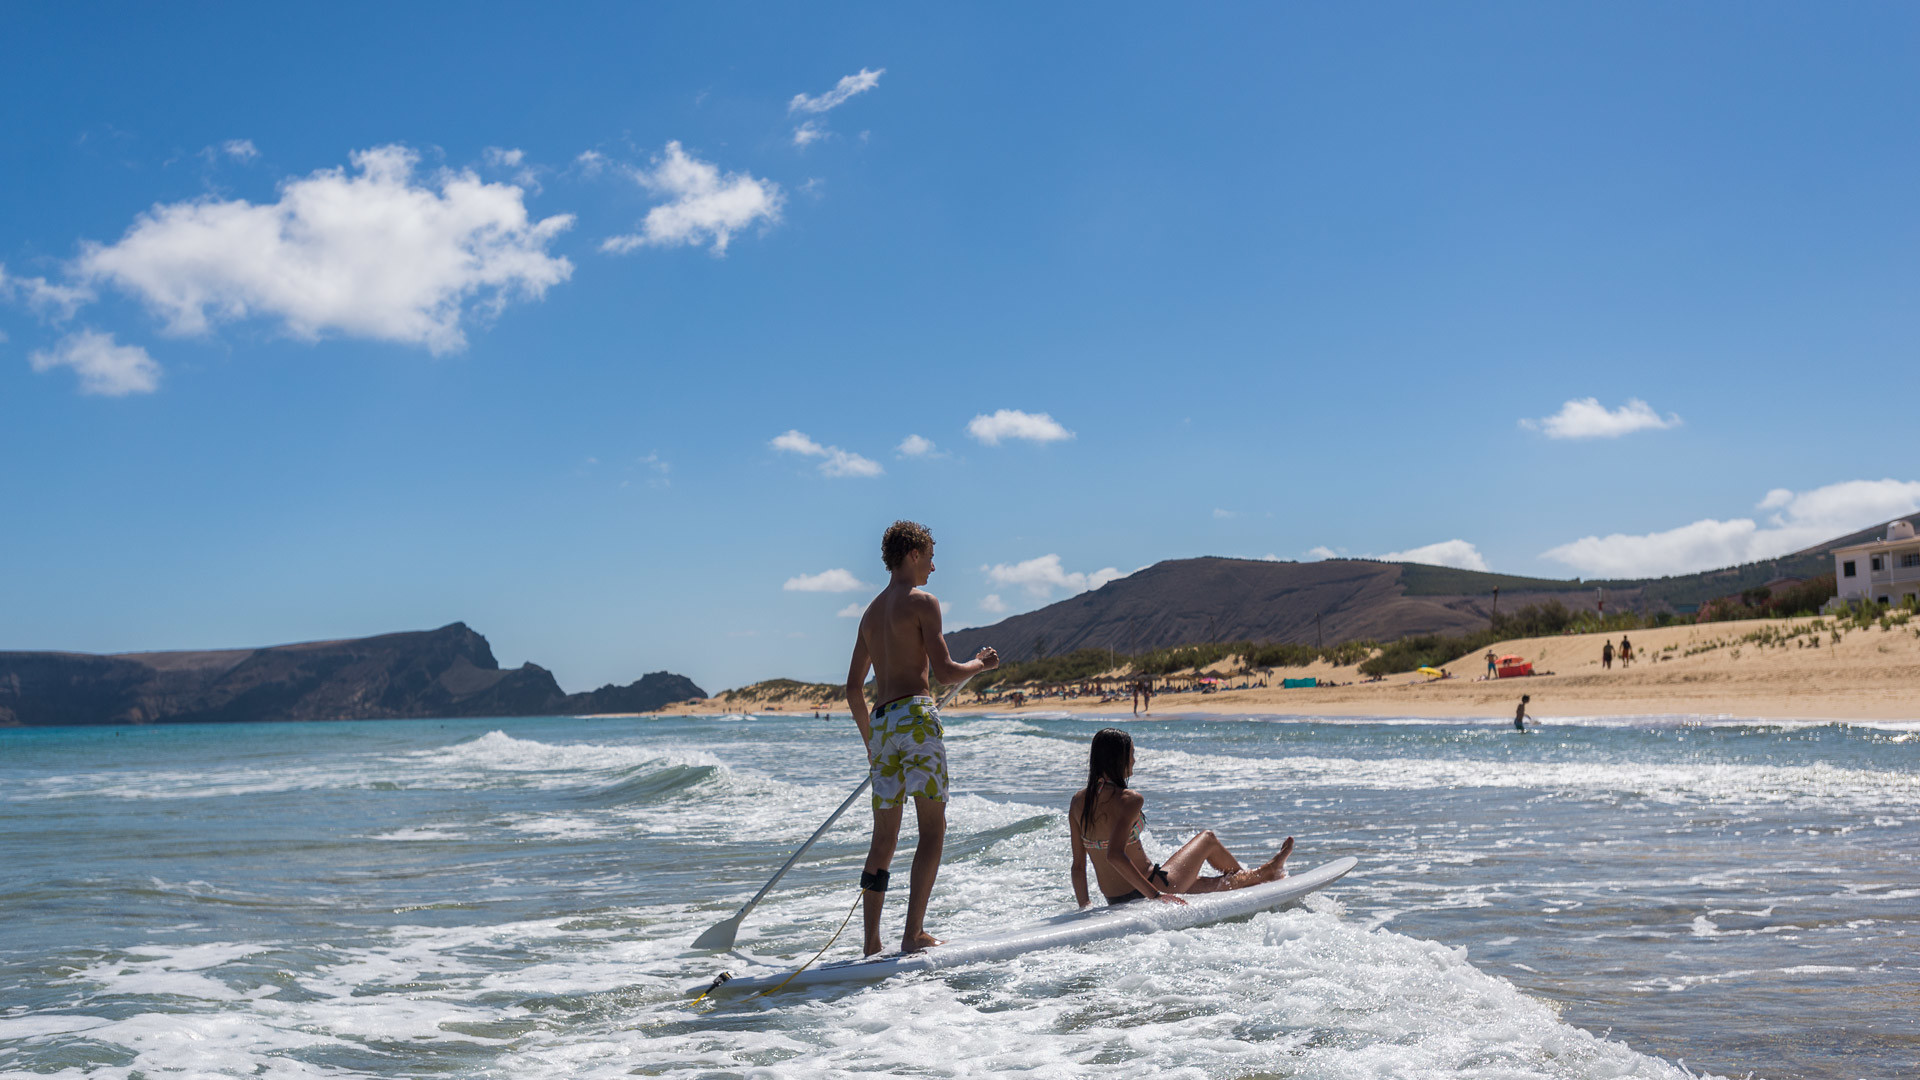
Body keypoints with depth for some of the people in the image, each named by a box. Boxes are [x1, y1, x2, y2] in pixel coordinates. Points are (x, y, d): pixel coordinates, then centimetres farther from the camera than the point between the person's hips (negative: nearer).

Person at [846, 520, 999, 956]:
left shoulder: (871, 612, 20)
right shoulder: (921, 602, -3)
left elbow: (853, 687, 20)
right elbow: (944, 671, -11)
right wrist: (981, 663, 9)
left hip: (881, 723, 7)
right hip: (915, 715, -7)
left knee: (884, 838, 9)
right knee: (933, 829, -3)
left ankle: (872, 943, 8)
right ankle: (914, 933, -9)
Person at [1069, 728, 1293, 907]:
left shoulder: (1078, 801, 0)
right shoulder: (1129, 800, -22)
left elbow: (1078, 865, 2)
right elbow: (1114, 855, -34)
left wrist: (1084, 906, 12)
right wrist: (1156, 895, -30)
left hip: (1115, 902, 7)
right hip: (1148, 888, -7)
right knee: (1208, 838, 19)